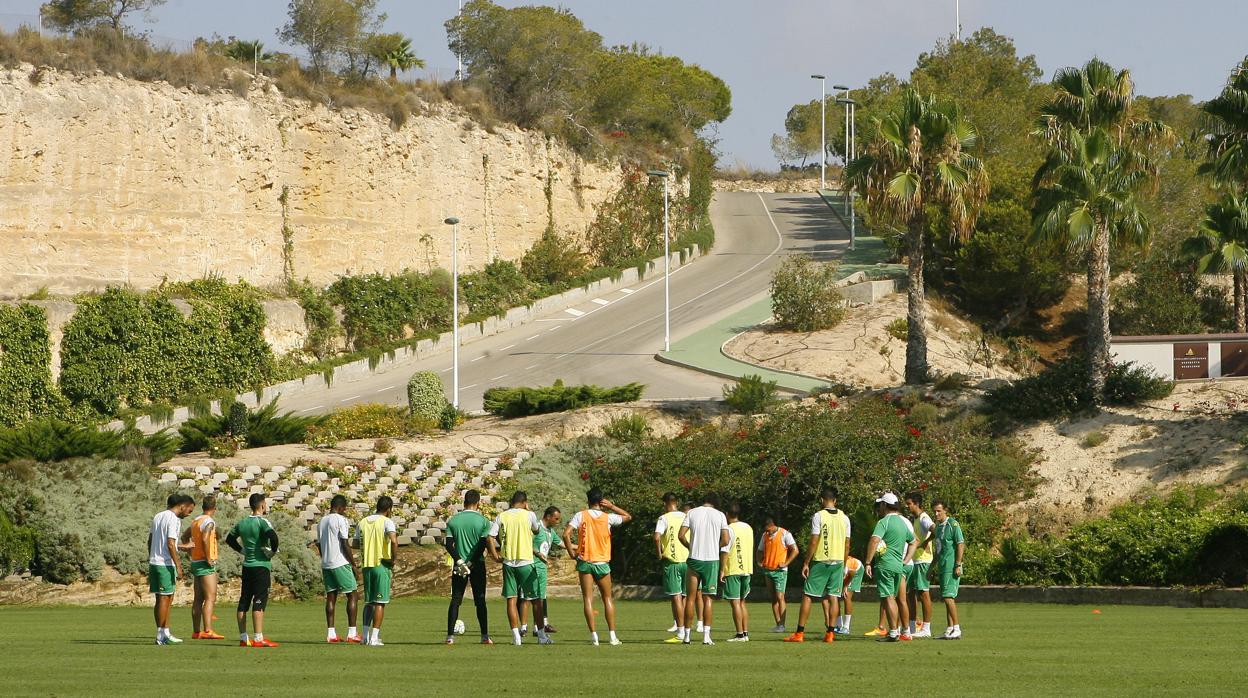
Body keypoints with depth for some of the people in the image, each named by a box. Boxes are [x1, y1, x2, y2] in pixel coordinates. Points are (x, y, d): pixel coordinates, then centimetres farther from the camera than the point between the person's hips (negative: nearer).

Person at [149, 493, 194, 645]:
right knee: (164, 599, -3)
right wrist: (178, 566, -17)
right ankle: (161, 635, -2)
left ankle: (164, 633, 16)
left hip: (154, 563, 9)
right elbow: (170, 544, -19)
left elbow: (150, 541, 17)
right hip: (166, 564, -9)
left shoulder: (158, 517, 14)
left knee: (162, 599, 13)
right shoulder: (173, 520, -13)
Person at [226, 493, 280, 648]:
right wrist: (274, 551, -12)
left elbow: (229, 539, 21)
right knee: (259, 602, -8)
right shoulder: (262, 522, -11)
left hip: (247, 566, 7)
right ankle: (258, 638, -12)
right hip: (261, 565, -7)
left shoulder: (242, 523, 10)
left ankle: (243, 638, 12)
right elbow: (272, 535, -29)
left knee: (244, 601, 9)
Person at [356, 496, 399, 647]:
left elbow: (356, 543, 14)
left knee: (368, 602, 16)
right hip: (382, 565, -5)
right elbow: (394, 541, -22)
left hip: (366, 565, 5)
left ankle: (366, 635, 11)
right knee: (380, 602, -2)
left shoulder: (363, 522, 10)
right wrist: (393, 561, -11)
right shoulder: (387, 522, -8)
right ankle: (374, 638, -6)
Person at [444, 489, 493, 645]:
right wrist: (471, 562, -11)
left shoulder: (453, 521, 3)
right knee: (480, 601, 3)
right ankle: (485, 636, 2)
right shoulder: (483, 521, -4)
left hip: (459, 564, 2)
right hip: (477, 565, -2)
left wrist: (459, 561, -8)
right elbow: (483, 544, -11)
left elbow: (448, 544, -4)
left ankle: (450, 635, -1)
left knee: (455, 600, 5)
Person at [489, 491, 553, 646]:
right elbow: (537, 530, 16)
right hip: (526, 563, -2)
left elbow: (490, 538, -6)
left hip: (508, 562, 2)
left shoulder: (501, 517, 2)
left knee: (511, 600, 4)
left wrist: (495, 556, 2)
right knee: (536, 599, 7)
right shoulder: (529, 515, -3)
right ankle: (541, 635, 8)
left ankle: (516, 636, -1)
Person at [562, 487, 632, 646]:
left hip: (584, 561, -1)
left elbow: (566, 534, -14)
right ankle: (613, 636, 8)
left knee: (588, 599, 0)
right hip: (602, 563, 1)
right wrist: (611, 506, 8)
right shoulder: (608, 518, -2)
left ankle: (594, 636, -8)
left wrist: (572, 553, -3)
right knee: (607, 598, 12)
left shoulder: (580, 515, -4)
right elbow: (628, 517, 14)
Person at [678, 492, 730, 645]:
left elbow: (681, 535, -4)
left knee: (691, 596, 7)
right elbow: (725, 540, -3)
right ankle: (706, 635, -5)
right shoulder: (720, 515, 1)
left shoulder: (692, 513, 2)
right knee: (708, 598, 3)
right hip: (712, 559, 0)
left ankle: (687, 635, 8)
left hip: (694, 558, 0)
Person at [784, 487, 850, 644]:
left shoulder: (818, 516, -8)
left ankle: (800, 632, -1)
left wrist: (806, 563, -5)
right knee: (833, 597, 6)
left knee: (808, 596, 1)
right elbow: (847, 545, 7)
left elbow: (813, 542, -11)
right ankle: (830, 633, 3)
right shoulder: (844, 518, 5)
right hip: (838, 561, 4)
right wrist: (844, 565, 17)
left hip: (820, 561, -4)